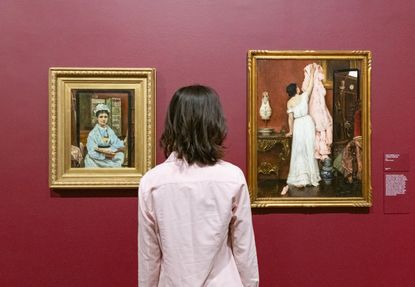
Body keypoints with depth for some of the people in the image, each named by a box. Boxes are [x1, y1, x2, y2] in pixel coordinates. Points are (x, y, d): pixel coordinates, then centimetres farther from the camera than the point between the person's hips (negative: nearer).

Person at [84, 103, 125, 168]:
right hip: (97, 162, -3)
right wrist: (105, 155, -19)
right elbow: (92, 152, -8)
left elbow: (121, 147, -4)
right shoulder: (93, 133, -2)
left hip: (110, 161, 4)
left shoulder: (110, 132, 7)